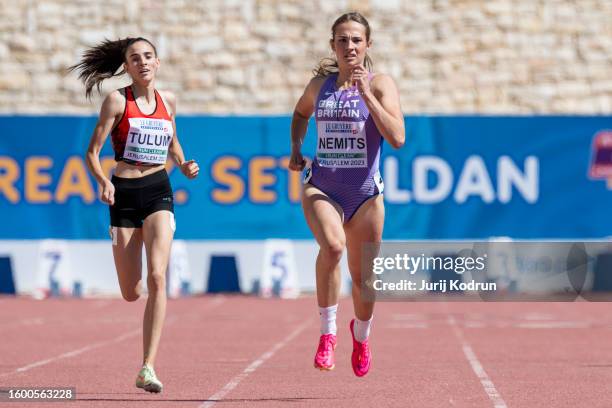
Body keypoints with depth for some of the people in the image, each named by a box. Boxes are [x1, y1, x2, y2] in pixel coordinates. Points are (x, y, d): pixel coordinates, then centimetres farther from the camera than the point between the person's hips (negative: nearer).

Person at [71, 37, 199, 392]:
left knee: (156, 276, -19)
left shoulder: (168, 100, 9)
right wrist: (103, 182, -22)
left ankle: (148, 369, -21)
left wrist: (184, 164, 6)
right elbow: (93, 153, -4)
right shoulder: (117, 101, -2)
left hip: (159, 191, 1)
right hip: (124, 194, -1)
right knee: (131, 293, 2)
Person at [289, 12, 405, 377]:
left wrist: (366, 94, -24)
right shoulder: (319, 84, 5)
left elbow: (397, 138, -21)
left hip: (365, 194, -1)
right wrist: (296, 148, 13)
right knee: (332, 245, -32)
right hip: (321, 188, 1)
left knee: (363, 278, 10)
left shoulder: (381, 84, -6)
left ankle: (361, 335, 43)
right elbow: (301, 114, 29)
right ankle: (328, 332, -19)